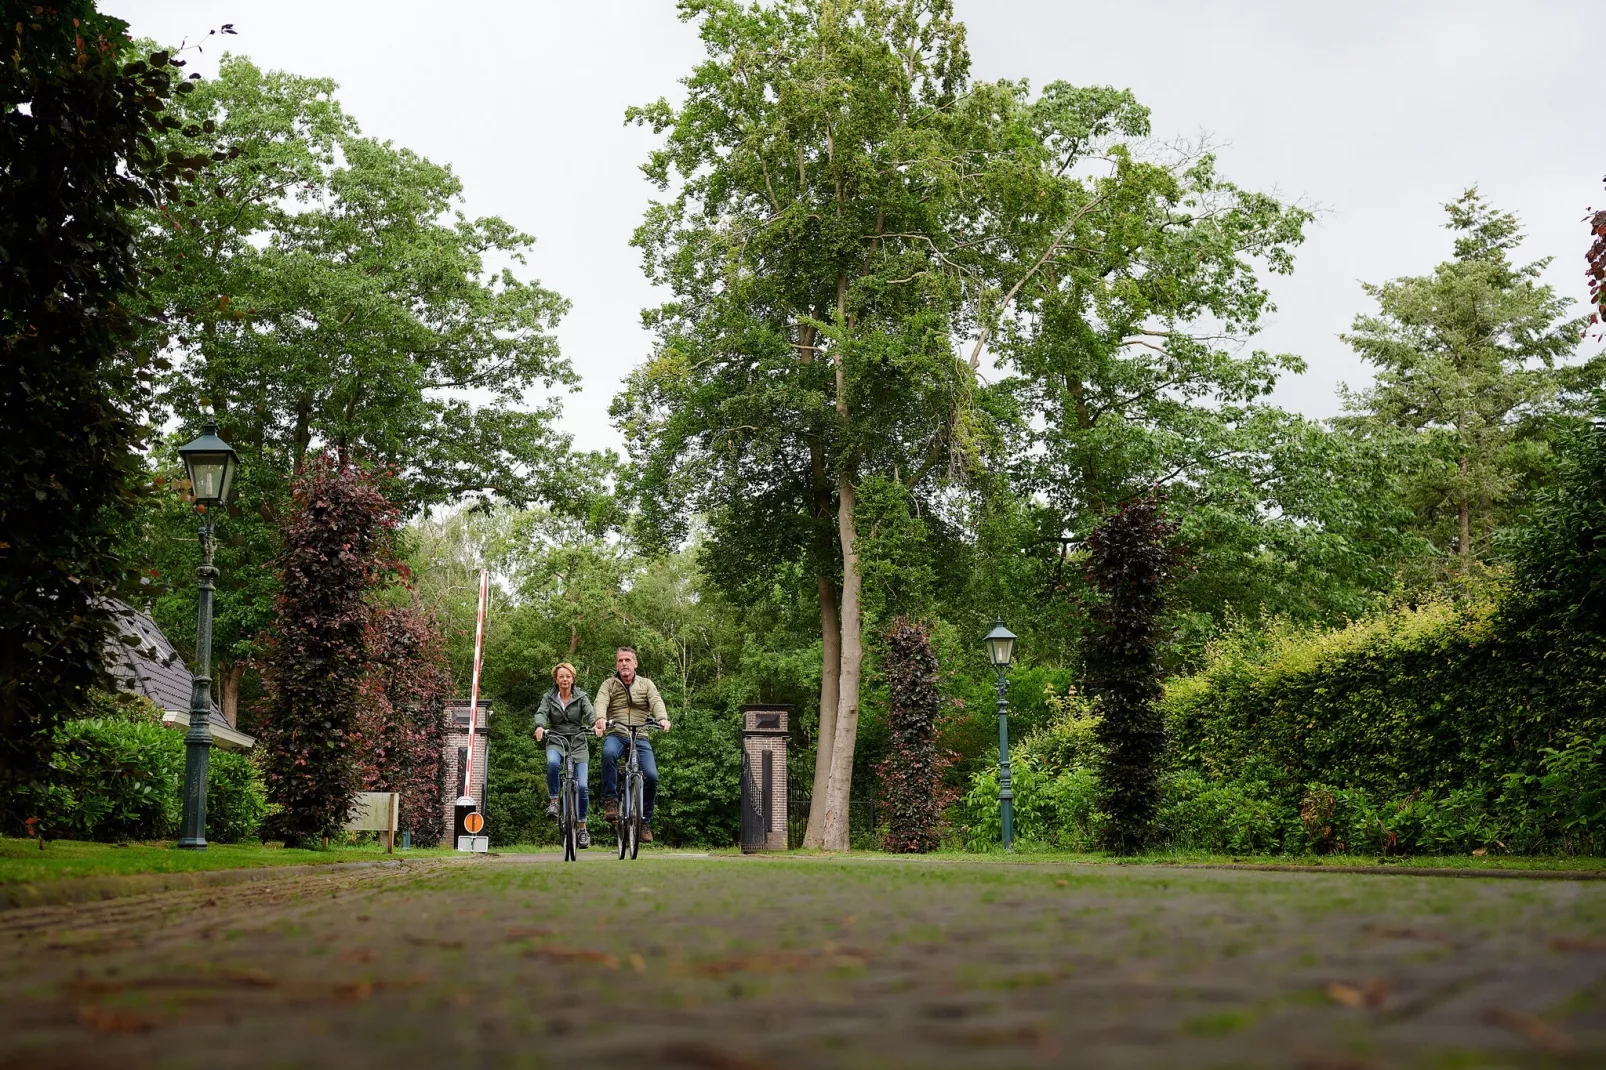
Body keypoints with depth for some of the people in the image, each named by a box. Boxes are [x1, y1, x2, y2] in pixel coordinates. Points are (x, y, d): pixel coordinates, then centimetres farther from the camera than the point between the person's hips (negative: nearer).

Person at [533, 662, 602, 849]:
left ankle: (581, 827, 5)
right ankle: (554, 801, -17)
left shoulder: (581, 697, 4)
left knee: (582, 786, -10)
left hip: (578, 744, 0)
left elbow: (590, 712, -12)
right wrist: (540, 727, -34)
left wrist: (596, 724, -36)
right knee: (552, 763, -37)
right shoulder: (549, 698, 6)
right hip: (556, 742, 0)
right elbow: (541, 713, -10)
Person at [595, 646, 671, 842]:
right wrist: (601, 719, -35)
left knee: (651, 775, -18)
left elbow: (656, 701, -6)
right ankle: (610, 800, -24)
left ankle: (645, 821, 0)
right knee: (608, 753, -37)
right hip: (616, 735, -1)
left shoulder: (646, 684, 12)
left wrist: (663, 718, -29)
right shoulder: (608, 684, 8)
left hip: (640, 738, 1)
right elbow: (601, 703, -11)